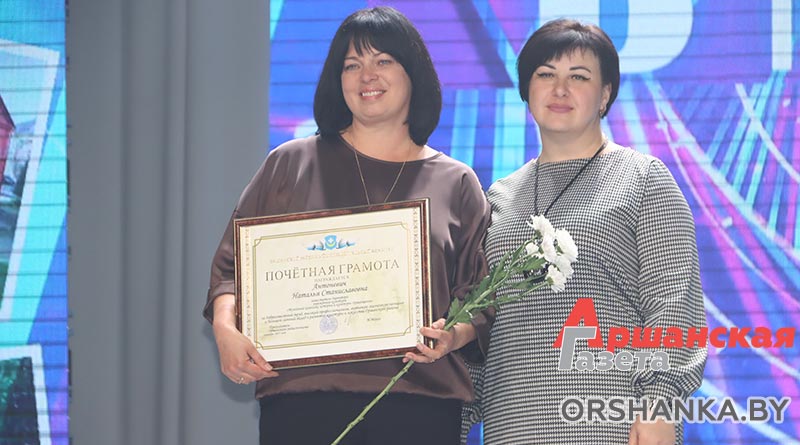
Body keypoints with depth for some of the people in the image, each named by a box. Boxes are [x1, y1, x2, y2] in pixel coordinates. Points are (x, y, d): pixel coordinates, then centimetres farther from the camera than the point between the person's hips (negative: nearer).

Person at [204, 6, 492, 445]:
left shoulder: (456, 184, 13)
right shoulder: (291, 164, 11)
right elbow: (232, 266, 11)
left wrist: (454, 336, -10)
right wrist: (226, 329, -7)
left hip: (419, 401, 1)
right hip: (302, 395, 0)